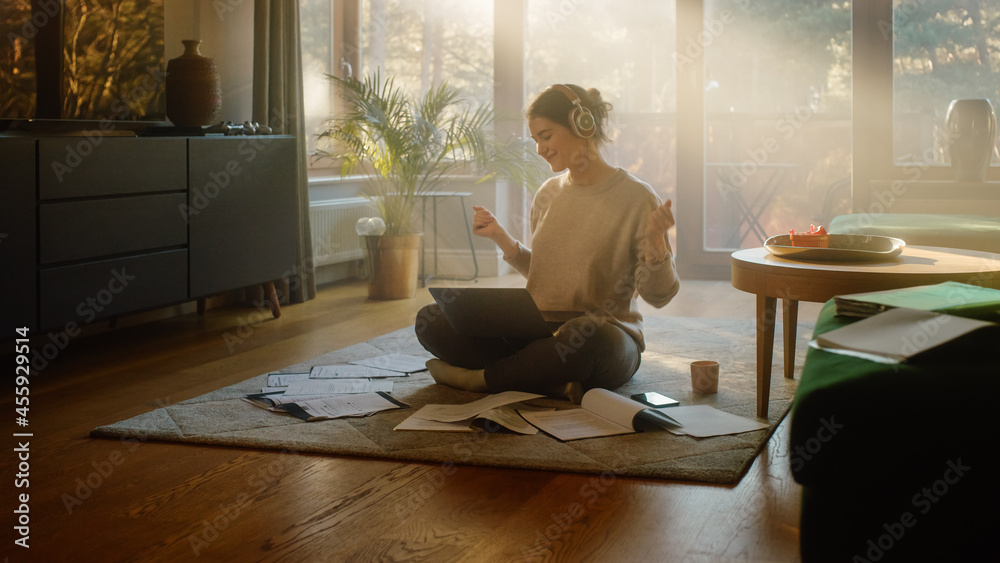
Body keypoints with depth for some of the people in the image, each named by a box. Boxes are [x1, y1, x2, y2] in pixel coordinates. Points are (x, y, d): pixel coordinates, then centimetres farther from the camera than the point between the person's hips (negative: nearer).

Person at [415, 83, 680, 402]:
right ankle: (555, 383, -23)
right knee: (430, 320, -12)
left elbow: (658, 296, -6)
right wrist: (501, 238, 11)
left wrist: (655, 243, -23)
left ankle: (480, 378, -18)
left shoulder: (635, 197, -5)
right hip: (539, 334, 6)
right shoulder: (547, 195, 13)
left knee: (588, 334, -44)